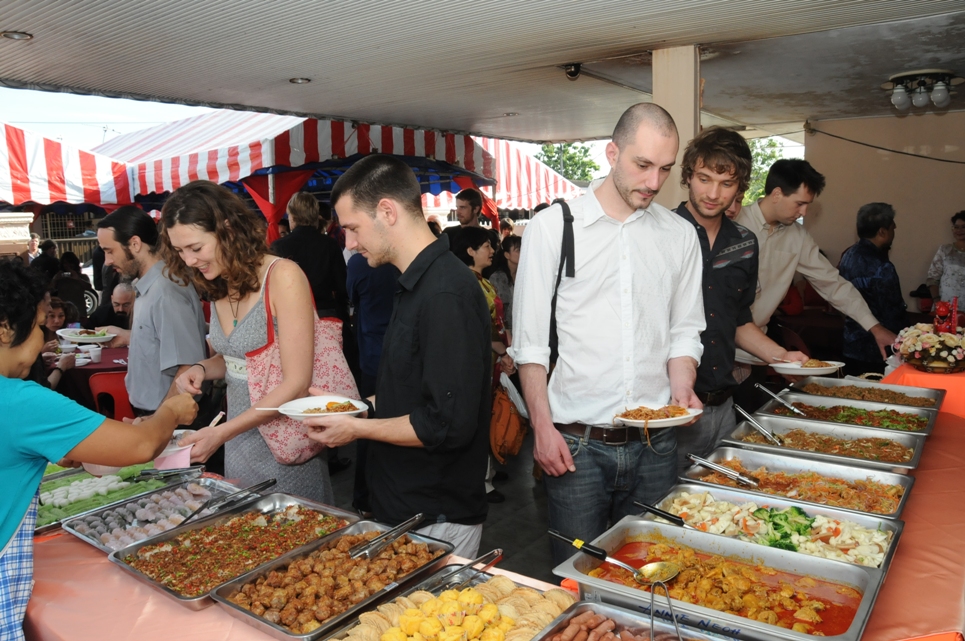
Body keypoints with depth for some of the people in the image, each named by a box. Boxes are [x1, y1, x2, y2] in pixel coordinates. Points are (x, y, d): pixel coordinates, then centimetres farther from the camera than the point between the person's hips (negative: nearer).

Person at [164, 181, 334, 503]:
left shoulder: (283, 276, -18)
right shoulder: (219, 286, 6)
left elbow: (297, 383, -21)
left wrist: (221, 433, -21)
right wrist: (202, 368, -3)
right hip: (238, 435, 7)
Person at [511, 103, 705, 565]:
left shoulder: (680, 235, 8)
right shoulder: (552, 226, -3)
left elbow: (684, 331, 13)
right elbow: (529, 340, -3)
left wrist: (681, 388, -6)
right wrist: (542, 426, -8)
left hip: (654, 444, 3)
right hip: (574, 443, -3)